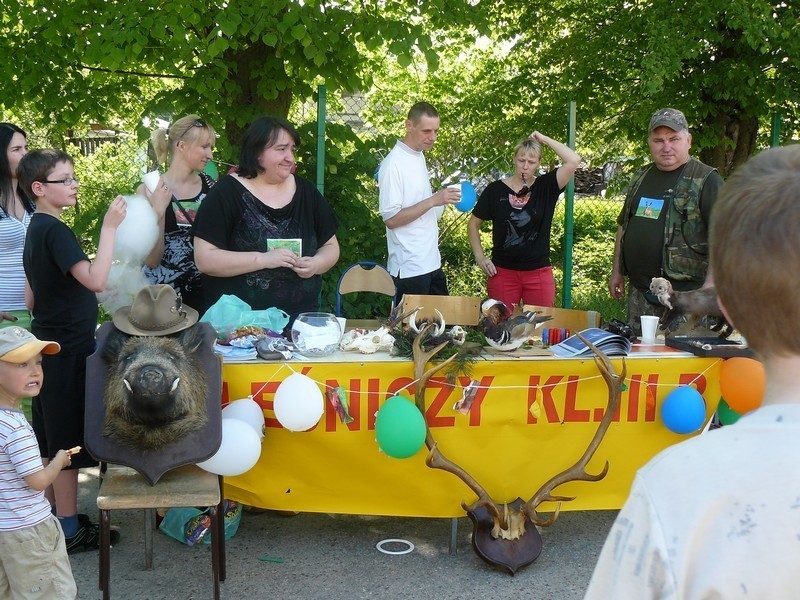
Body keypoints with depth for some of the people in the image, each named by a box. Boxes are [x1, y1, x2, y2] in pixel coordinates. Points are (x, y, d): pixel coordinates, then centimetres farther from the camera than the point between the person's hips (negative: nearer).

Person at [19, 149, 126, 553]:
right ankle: (69, 531, 8)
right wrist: (109, 227, -28)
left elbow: (30, 298, 17)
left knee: (53, 440, 17)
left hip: (49, 347, 10)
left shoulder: (36, 229, 11)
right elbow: (96, 280, -31)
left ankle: (57, 516, 29)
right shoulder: (54, 231, -19)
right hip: (68, 351, -10)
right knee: (69, 444, -1)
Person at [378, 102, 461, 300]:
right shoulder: (394, 163, -15)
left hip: (432, 262, 9)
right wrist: (433, 200, -24)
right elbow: (391, 219, -20)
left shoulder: (420, 156, 12)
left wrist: (444, 199, 9)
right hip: (410, 268, -9)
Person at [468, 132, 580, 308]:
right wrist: (479, 256, 0)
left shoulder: (546, 186, 1)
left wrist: (544, 139, -7)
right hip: (502, 272, 0)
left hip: (538, 272, 0)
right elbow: (473, 224, 10)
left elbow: (574, 160, -13)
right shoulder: (496, 189, 1)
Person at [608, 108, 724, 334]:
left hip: (684, 295, -6)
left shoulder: (705, 180, -6)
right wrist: (617, 271, 21)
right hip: (639, 293, 6)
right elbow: (623, 225, 25)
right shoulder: (641, 177, 14)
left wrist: (709, 290, -19)